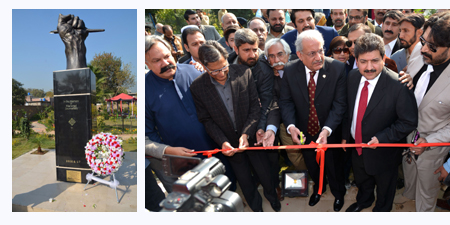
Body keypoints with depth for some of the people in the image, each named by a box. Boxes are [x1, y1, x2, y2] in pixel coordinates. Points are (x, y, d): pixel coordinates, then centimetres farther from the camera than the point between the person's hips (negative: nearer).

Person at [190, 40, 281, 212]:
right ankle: (256, 208, 49)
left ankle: (273, 198, 52)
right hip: (229, 144, 0)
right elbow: (206, 120, -7)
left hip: (252, 137, 0)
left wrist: (246, 134, -21)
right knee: (244, 179, 19)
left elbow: (255, 106, -10)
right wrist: (222, 142, -19)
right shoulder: (197, 88, -16)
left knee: (265, 173, 18)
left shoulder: (244, 73, -16)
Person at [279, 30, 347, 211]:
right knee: (311, 165, 28)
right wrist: (291, 126, -26)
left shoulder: (337, 68, -22)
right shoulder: (290, 70, -16)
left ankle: (338, 193, 56)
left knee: (333, 167, 23)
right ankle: (318, 186, 62)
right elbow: (285, 101, -10)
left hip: (330, 133, -2)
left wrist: (327, 129, -35)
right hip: (304, 133, 2)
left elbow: (339, 104, -22)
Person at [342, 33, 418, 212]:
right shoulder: (352, 76, -12)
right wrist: (345, 135, 5)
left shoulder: (398, 86, -29)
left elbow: (409, 122, -20)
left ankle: (381, 210, 56)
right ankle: (364, 201, 63)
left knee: (384, 189, 25)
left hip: (383, 153, -4)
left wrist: (381, 138, -27)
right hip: (356, 147, 5)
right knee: (362, 181, 32)